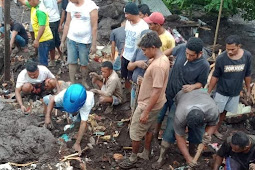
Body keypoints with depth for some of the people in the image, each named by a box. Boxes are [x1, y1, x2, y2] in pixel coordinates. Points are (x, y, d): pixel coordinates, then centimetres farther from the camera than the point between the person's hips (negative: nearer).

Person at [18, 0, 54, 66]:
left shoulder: (40, 11, -25)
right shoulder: (34, 6, 4)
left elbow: (42, 27, -28)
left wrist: (37, 40, -26)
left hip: (44, 39, -10)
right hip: (44, 38, 10)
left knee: (42, 59, -2)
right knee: (43, 58, 21)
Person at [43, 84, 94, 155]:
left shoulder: (87, 103, -47)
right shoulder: (64, 94, -41)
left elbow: (83, 123, -44)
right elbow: (52, 99, -20)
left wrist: (77, 143, -41)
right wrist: (47, 116, -32)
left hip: (83, 107, -1)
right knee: (46, 99, -15)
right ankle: (47, 125, 3)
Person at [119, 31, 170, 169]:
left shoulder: (157, 66, -31)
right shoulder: (163, 59, 0)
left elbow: (156, 92, -30)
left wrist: (146, 112, -25)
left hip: (148, 105, -10)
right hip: (153, 104, 10)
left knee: (135, 133, 8)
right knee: (149, 129, 24)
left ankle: (133, 158, 26)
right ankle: (145, 154, 41)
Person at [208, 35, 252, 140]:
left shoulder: (247, 56, -15)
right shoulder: (221, 58, -21)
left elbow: (247, 75, 0)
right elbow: (215, 77, -9)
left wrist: (248, 90, 8)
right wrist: (208, 92, -5)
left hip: (235, 93, 3)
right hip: (222, 92, -3)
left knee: (224, 112, 18)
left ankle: (216, 129, 38)